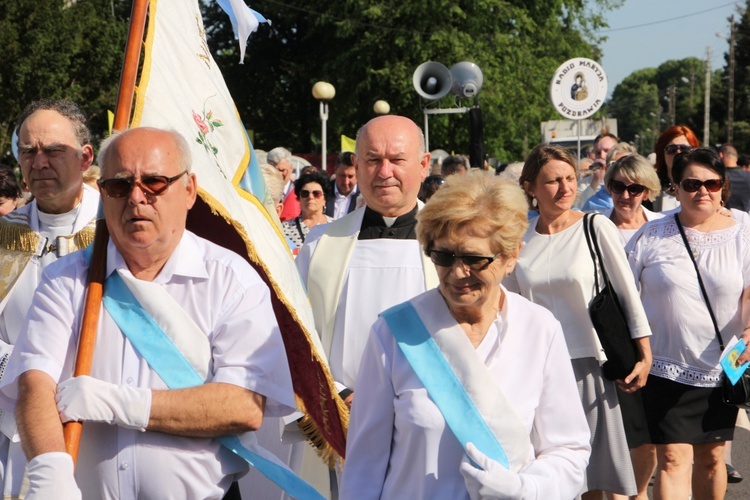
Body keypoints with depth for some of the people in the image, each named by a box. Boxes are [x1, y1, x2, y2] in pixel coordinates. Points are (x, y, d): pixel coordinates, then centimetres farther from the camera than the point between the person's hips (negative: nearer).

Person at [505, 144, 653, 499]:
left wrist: (644, 354, -2)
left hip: (588, 362, -2)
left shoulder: (596, 228, -5)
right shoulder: (520, 237, 4)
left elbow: (628, 292, -1)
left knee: (591, 466, 3)